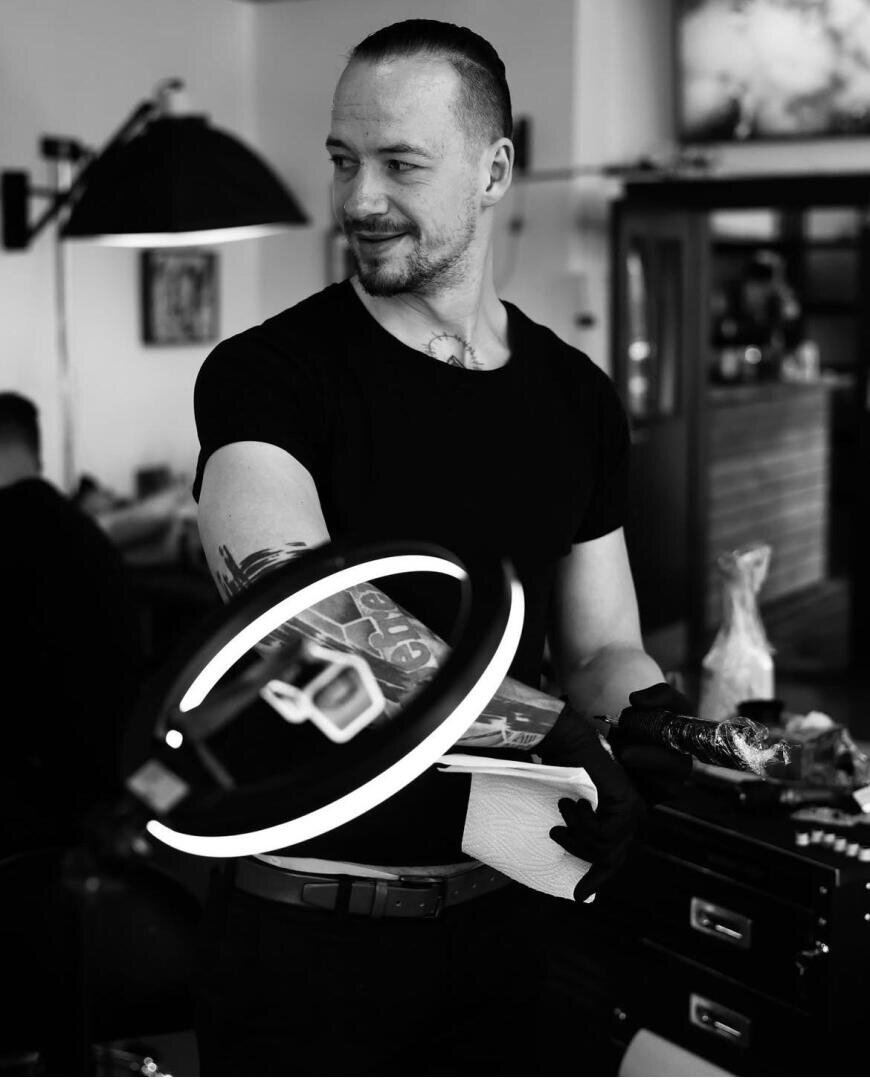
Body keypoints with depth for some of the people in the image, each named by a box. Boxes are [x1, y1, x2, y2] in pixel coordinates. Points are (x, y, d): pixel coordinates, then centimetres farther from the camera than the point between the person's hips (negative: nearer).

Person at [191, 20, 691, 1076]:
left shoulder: (576, 396, 4)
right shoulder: (264, 374, -11)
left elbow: (601, 648, 7)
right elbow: (289, 598, -30)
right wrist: (545, 728, -37)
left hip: (497, 907, 5)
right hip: (305, 920, -4)